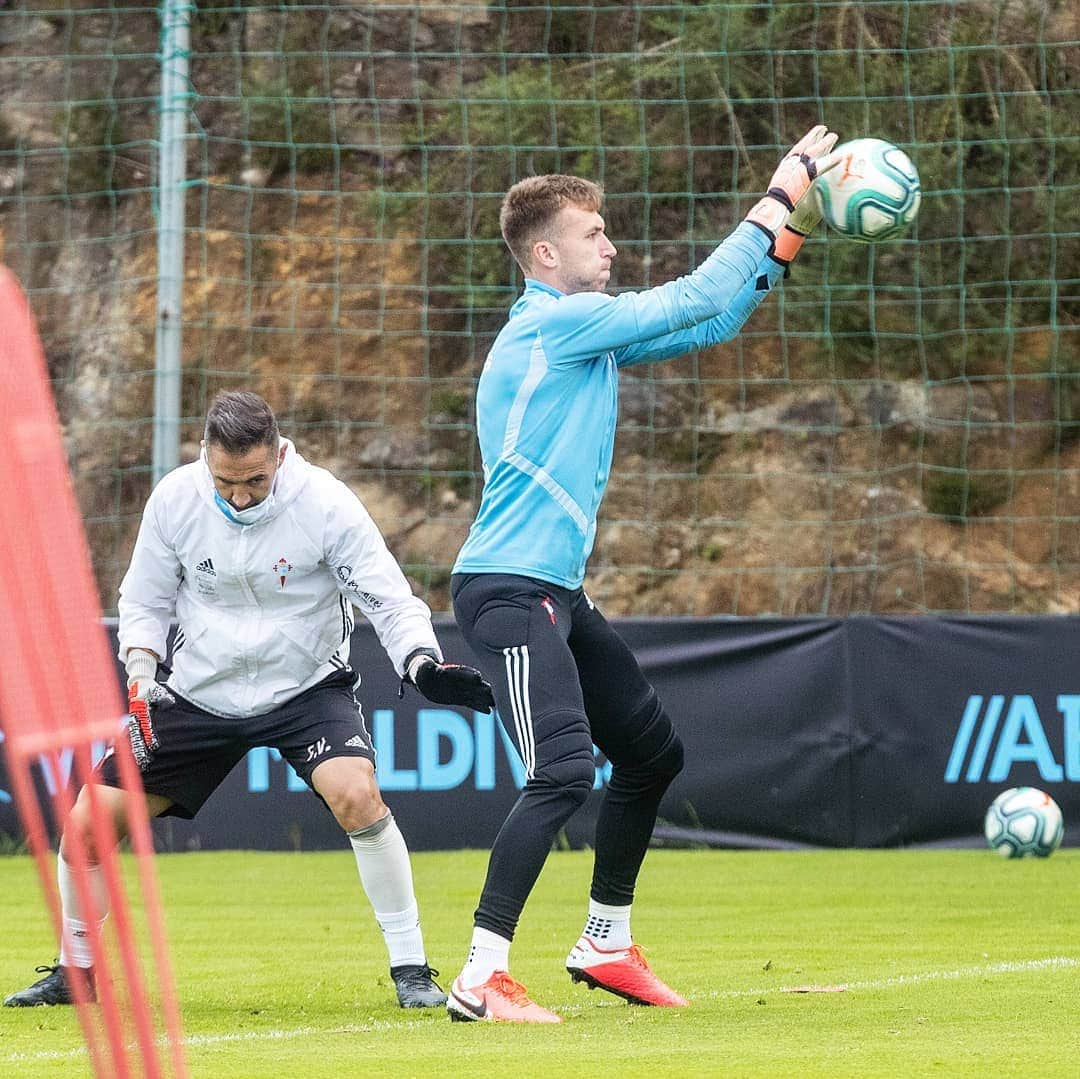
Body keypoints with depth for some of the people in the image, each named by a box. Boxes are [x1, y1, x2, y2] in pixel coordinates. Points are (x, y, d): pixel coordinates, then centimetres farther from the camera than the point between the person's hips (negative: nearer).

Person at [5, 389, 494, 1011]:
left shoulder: (324, 502, -19)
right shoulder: (175, 499, -11)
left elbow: (388, 599, -17)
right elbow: (144, 600, 4)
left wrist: (422, 663, -35)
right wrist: (141, 678, -12)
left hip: (307, 686, -3)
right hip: (201, 695, 3)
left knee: (357, 795, -31)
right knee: (87, 825, -4)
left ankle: (411, 968, -18)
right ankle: (76, 971, 22)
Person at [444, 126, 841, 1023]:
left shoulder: (589, 329, 15)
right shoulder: (554, 323, -13)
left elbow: (710, 322, 20)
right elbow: (696, 302, -16)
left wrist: (793, 228, 10)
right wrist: (780, 200, -10)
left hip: (556, 594, 10)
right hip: (509, 588, -10)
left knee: (653, 752, 18)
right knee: (564, 770, -22)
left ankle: (606, 945, 30)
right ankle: (480, 981, -22)